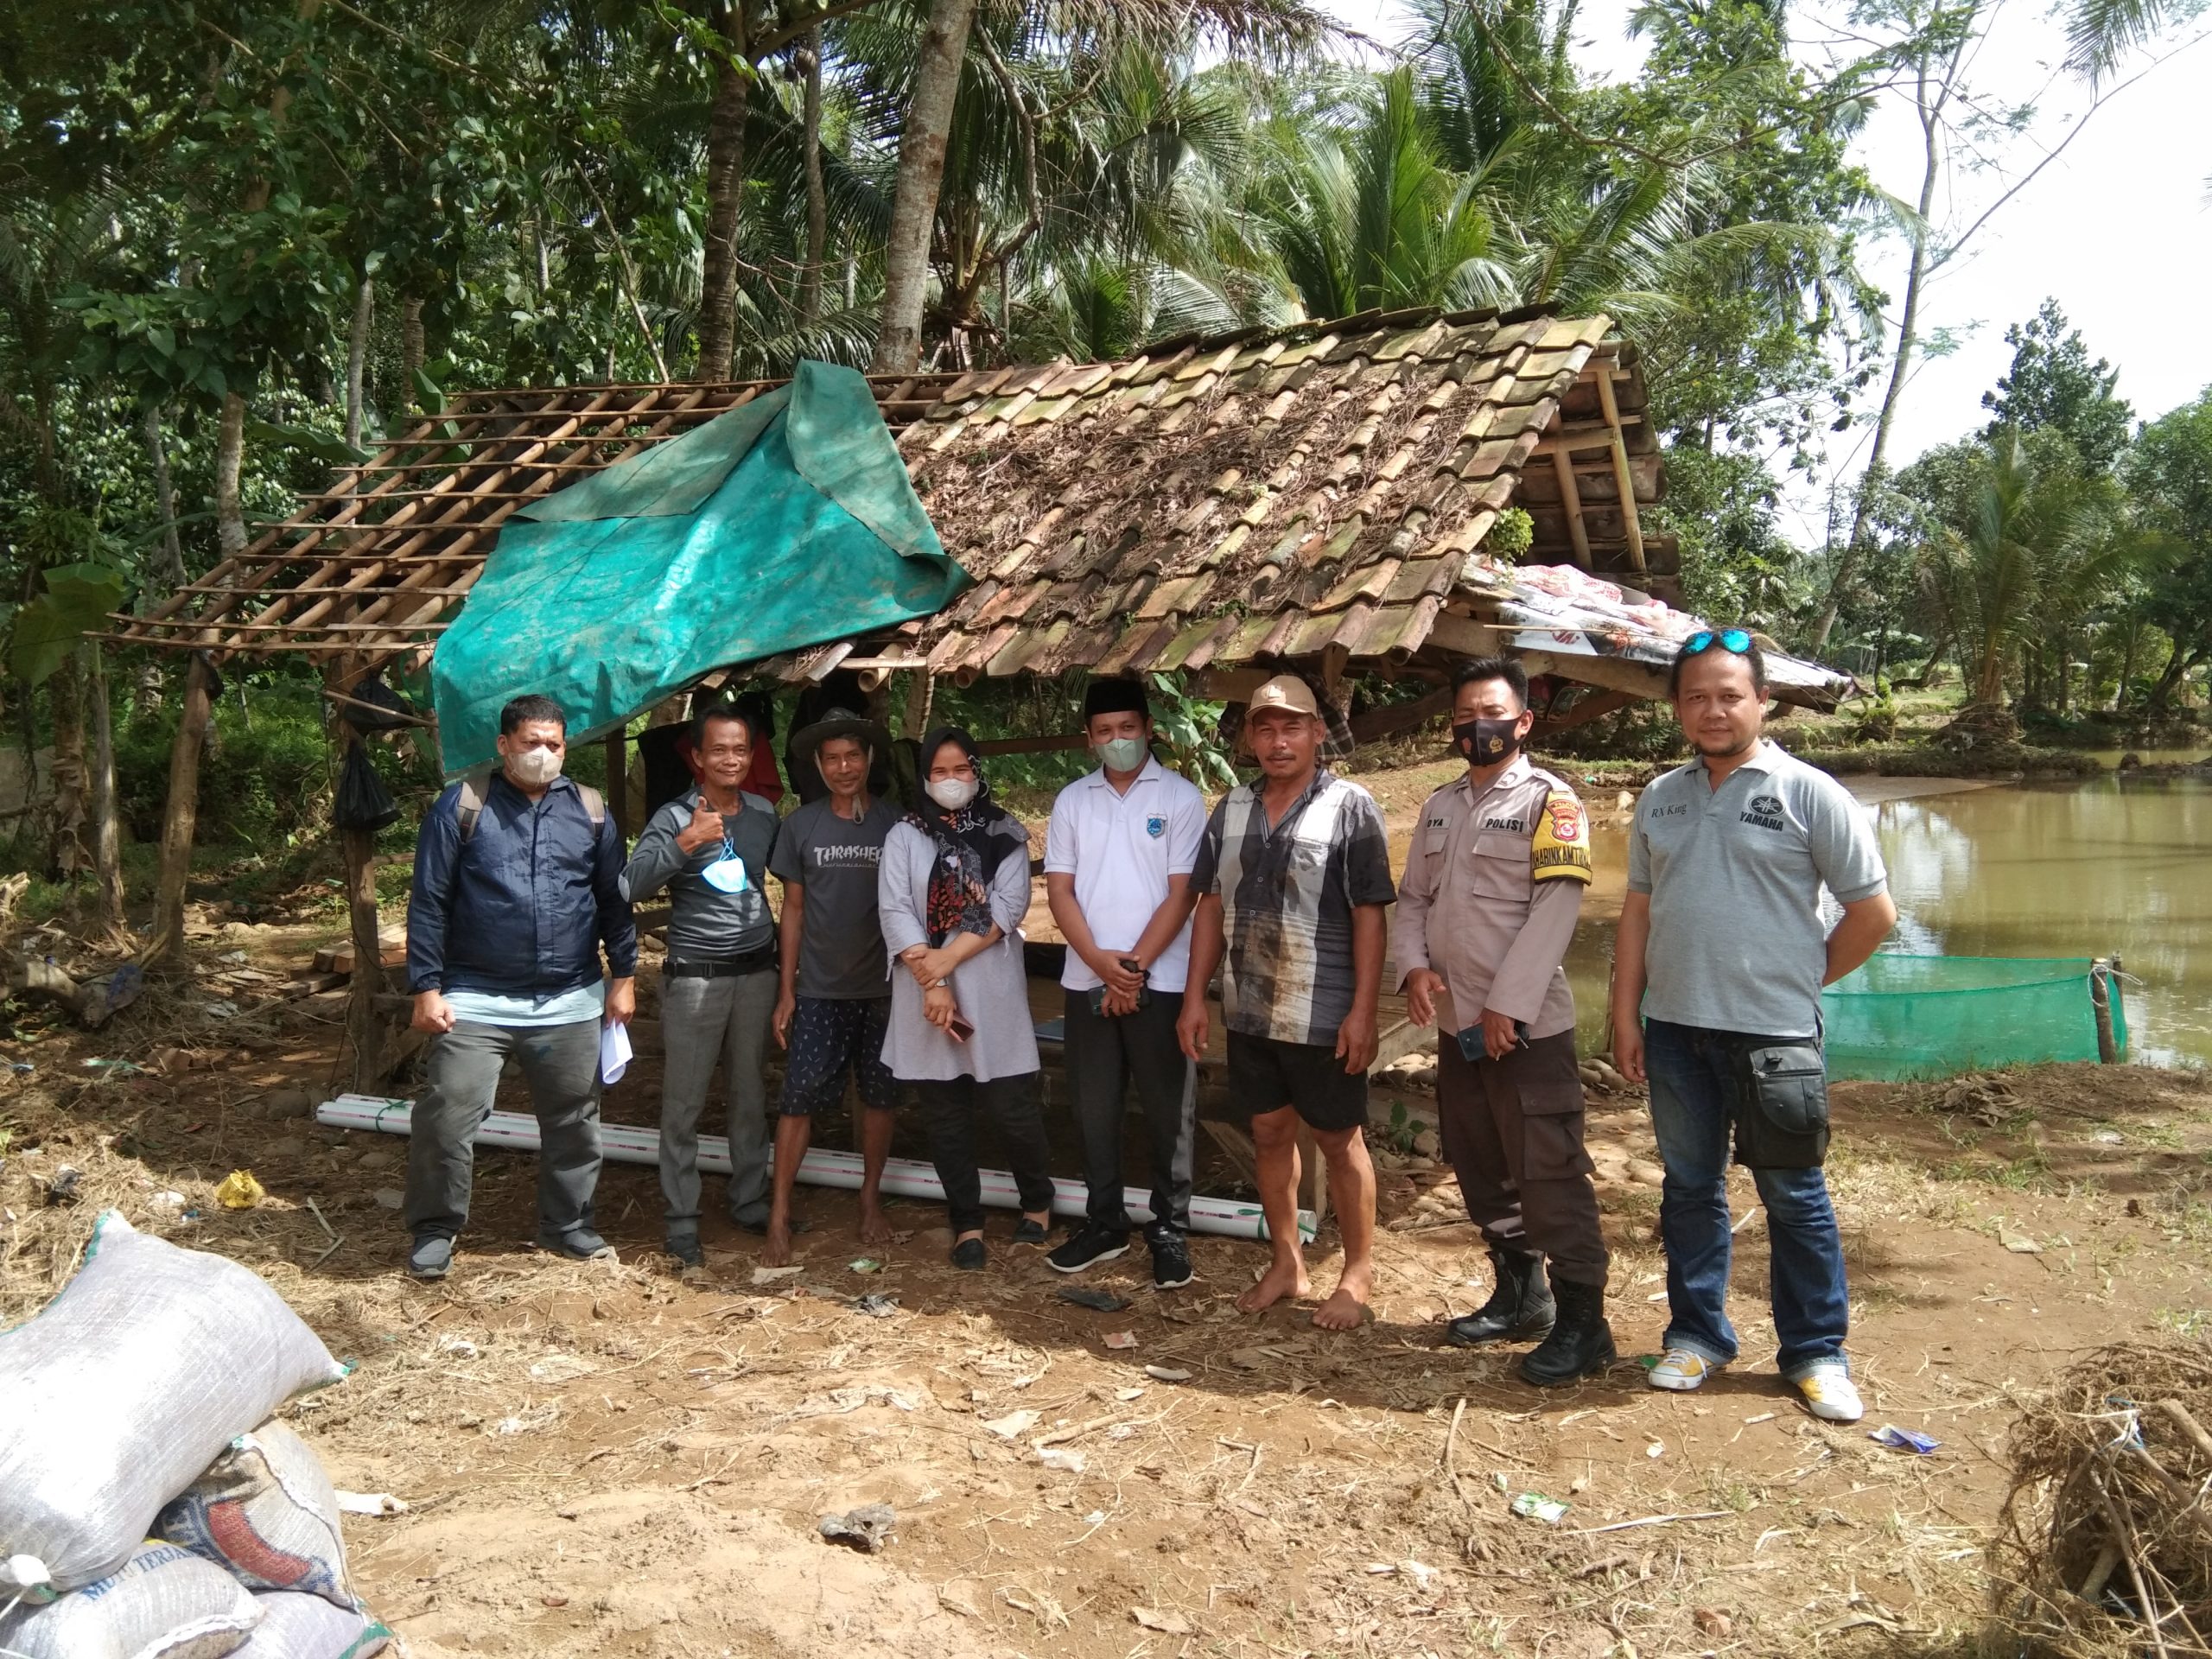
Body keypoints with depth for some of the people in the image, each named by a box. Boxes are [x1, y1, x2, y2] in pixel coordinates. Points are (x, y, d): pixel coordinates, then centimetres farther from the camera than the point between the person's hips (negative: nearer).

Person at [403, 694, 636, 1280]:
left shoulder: (590, 811, 7)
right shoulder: (462, 807, -2)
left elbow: (615, 900, 12)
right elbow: (428, 903, -3)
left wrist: (623, 976, 8)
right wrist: (426, 989, -7)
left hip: (571, 1005, 3)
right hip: (476, 1001, -3)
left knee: (574, 1122, 11)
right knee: (448, 1117, -5)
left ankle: (567, 1224, 29)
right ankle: (435, 1230, 15)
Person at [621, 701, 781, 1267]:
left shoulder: (765, 814, 6)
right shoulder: (674, 818, -9)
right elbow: (632, 886, -22)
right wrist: (683, 844, -34)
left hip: (756, 972, 5)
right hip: (694, 977, -4)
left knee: (749, 1096, 15)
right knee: (683, 1105, 2)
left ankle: (750, 1203, 27)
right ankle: (681, 1222, 12)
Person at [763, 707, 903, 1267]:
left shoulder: (895, 824, -1)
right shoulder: (801, 825, -1)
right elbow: (794, 908, 4)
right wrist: (786, 989, 1)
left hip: (884, 988, 1)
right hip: (820, 989, -1)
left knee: (879, 1096, 10)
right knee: (798, 1099, -3)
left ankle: (871, 1199, 27)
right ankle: (779, 1217, 5)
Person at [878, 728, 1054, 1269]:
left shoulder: (1005, 834, 5)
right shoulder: (903, 836, 5)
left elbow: (1009, 905, -6)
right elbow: (895, 912, -4)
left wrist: (948, 958, -15)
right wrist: (932, 984, -14)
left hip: (992, 990, -1)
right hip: (926, 994, 1)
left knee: (1015, 1108, 0)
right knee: (945, 1116, 7)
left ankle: (1036, 1202, 24)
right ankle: (967, 1222, 20)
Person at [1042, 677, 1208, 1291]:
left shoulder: (1180, 798, -3)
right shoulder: (1072, 800, 8)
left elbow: (1180, 894, -7)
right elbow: (1059, 890, 4)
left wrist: (1133, 966, -12)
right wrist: (1101, 963, -9)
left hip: (1159, 981, -3)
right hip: (1087, 981, 3)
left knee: (1168, 1108, 3)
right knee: (1094, 1107, 10)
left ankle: (1170, 1230, 14)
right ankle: (1104, 1222, 24)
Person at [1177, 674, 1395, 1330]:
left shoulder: (1349, 807, -8)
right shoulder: (1232, 809, 8)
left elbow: (1369, 917, -10)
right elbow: (1211, 907, 11)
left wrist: (1362, 1011, -15)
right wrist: (1195, 998, 7)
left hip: (1324, 1017, -5)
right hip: (1248, 1011, 5)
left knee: (1340, 1141, 6)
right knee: (1270, 1134, 14)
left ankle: (1357, 1275, 20)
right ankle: (1286, 1264, 29)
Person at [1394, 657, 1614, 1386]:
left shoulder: (1550, 801, -8)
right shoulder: (1439, 806, 13)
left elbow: (1555, 909, -16)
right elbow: (1412, 897, 14)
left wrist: (1508, 1005, -19)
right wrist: (1414, 965, -5)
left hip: (1528, 1024, -7)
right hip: (1457, 1023, 7)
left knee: (1548, 1173, -4)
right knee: (1480, 1168, 16)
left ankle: (1581, 1320, 8)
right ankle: (1520, 1293, 32)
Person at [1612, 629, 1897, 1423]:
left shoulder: (1808, 793, -5)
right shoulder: (1661, 798, 9)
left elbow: (1873, 911, -3)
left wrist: (1803, 979, 2)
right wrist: (1625, 1013, 7)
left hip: (1773, 1032, -4)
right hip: (1675, 1028, 4)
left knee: (1793, 1195, 6)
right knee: (1689, 1186, 14)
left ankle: (1816, 1352, 21)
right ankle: (1696, 1333, 28)